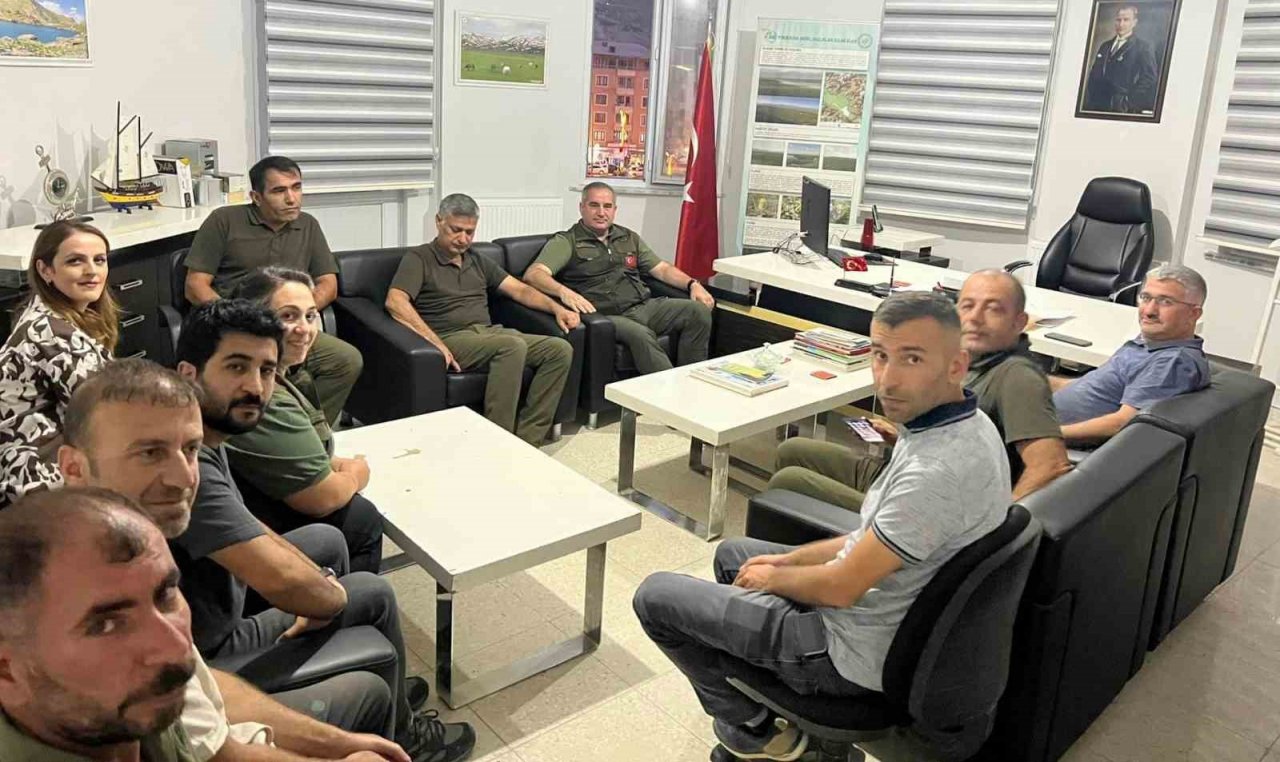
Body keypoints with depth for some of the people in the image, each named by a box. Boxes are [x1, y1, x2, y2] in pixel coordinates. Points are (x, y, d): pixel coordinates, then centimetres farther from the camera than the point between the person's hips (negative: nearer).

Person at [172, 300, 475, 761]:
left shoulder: (203, 435, -5)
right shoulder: (187, 464, -35)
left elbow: (247, 530, 7)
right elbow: (282, 580, -39)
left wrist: (318, 581, -3)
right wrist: (334, 596, -18)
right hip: (207, 653, -9)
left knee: (327, 539, 20)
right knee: (374, 594, 1)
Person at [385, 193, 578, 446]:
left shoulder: (477, 261, 24)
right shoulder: (419, 259, 4)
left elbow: (519, 290, 21)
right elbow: (395, 302, -13)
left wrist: (556, 308, 3)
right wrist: (435, 343, -24)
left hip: (489, 332, 7)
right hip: (452, 339, -7)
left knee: (560, 349, -15)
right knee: (513, 346, -35)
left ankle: (525, 438, -19)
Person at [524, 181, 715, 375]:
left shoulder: (630, 238, 23)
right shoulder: (566, 242, 5)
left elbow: (662, 269, 23)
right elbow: (533, 274, -10)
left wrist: (693, 284, 4)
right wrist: (563, 291, -31)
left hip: (645, 306, 6)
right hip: (606, 316, -6)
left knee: (699, 310, -17)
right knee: (641, 335, -37)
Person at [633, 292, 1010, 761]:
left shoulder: (938, 470, -35)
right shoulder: (962, 423, -4)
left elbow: (841, 588, -26)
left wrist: (771, 577, -6)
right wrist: (787, 561, 8)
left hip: (857, 653, -10)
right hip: (900, 618, 10)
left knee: (654, 595, 2)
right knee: (732, 554, 29)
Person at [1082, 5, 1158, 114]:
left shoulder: (1143, 47, 2)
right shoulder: (1105, 46, 20)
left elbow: (1149, 79, -6)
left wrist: (1129, 102, -15)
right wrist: (1088, 103, 5)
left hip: (1121, 110, -5)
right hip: (1095, 108, 5)